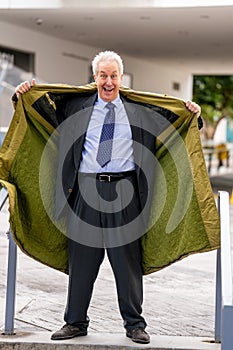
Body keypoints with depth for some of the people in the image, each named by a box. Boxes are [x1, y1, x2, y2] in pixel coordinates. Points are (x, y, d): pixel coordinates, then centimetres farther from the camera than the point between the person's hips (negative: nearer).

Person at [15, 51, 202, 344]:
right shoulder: (76, 105, 10)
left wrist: (192, 115, 0)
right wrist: (25, 96, 9)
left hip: (124, 189, -1)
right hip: (86, 189, 1)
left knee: (127, 259, 4)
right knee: (81, 259, 8)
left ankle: (134, 324, 16)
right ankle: (76, 321, 21)